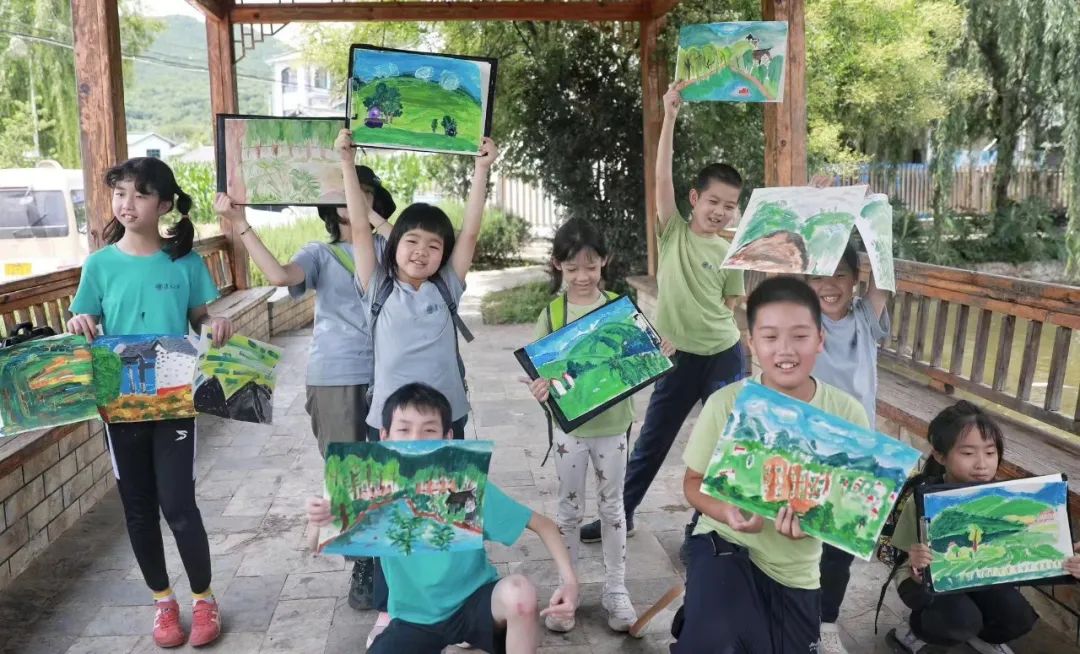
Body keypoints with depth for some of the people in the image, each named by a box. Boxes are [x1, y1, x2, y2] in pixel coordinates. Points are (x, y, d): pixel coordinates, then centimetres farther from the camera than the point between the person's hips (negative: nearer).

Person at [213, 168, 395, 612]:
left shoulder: (388, 248, 7)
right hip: (335, 379, 0)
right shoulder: (320, 254, 6)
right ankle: (364, 566, 23)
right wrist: (241, 226, -16)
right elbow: (279, 276, -13)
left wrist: (376, 221, -12)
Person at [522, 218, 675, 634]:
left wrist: (659, 355, -19)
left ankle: (616, 589, 29)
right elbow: (539, 370, -7)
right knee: (569, 510, 13)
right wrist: (539, 388, -28)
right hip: (569, 427, 0)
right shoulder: (552, 313, -7)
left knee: (612, 507, 14)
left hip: (613, 425, 1)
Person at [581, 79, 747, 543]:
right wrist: (670, 117, -21)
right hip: (678, 357, 0)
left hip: (724, 356, 1)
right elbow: (662, 178, -15)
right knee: (652, 441, 11)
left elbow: (730, 306, 9)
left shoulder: (730, 255, 0)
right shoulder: (673, 232, -3)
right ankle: (620, 515, 28)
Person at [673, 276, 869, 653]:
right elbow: (694, 482, -4)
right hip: (725, 545, -3)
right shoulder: (726, 404, -15)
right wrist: (726, 511, -26)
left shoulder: (846, 413, -12)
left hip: (796, 571, 3)